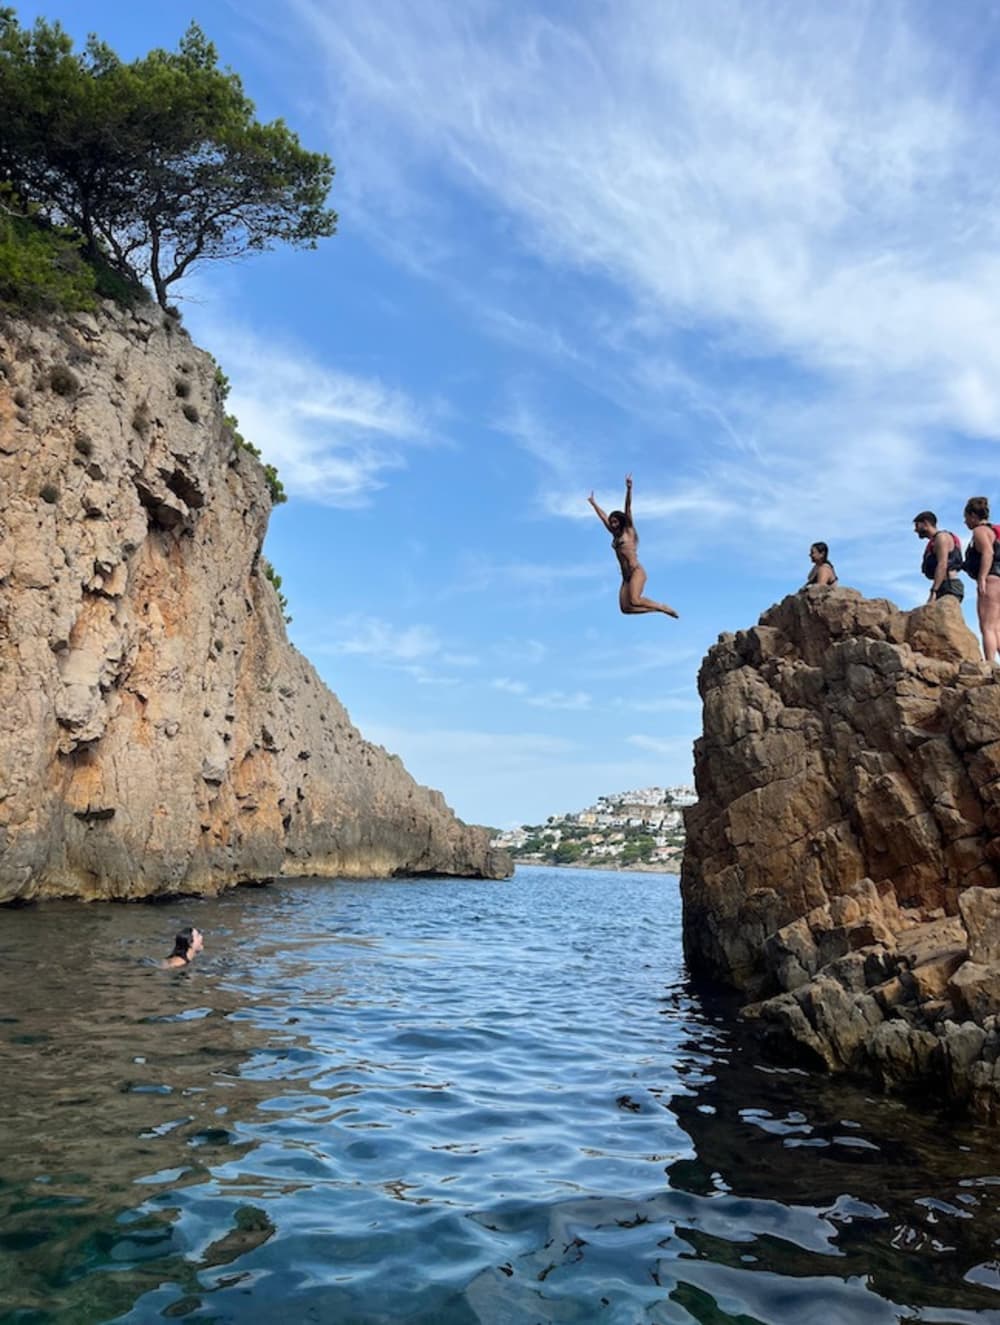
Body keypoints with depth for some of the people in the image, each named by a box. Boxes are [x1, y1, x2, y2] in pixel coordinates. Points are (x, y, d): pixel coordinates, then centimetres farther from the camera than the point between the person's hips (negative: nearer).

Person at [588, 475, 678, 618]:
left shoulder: (629, 530, 6)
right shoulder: (615, 535, 21)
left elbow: (628, 509, -3)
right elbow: (603, 517, 31)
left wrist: (629, 489, -10)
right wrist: (593, 503, 40)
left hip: (636, 572, -7)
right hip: (626, 576, 7)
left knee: (634, 601, -25)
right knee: (625, 608, -8)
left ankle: (664, 608, -7)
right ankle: (659, 608, 3)